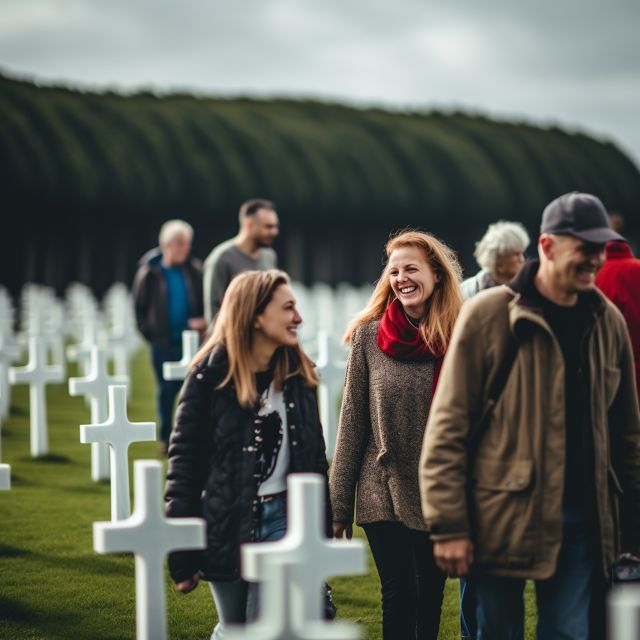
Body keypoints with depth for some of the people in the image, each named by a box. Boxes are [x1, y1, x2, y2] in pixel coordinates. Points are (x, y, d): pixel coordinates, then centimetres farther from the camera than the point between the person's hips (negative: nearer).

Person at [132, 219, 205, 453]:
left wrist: (203, 322, -9)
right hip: (163, 342, -1)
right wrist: (149, 332, -1)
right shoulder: (150, 273, -2)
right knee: (167, 390, 6)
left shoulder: (195, 270, 1)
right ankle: (166, 438, 16)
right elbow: (139, 306, 5)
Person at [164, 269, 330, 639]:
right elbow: (184, 461, -7)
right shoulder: (211, 376, -8)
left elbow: (315, 459, 11)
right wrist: (182, 554, -9)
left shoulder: (300, 374, 4)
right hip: (226, 524, -2)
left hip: (284, 518, 2)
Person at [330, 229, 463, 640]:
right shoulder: (369, 336, -3)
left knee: (430, 599, 10)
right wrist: (339, 504, 0)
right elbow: (352, 423, -1)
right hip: (384, 494, -1)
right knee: (400, 598, -5)